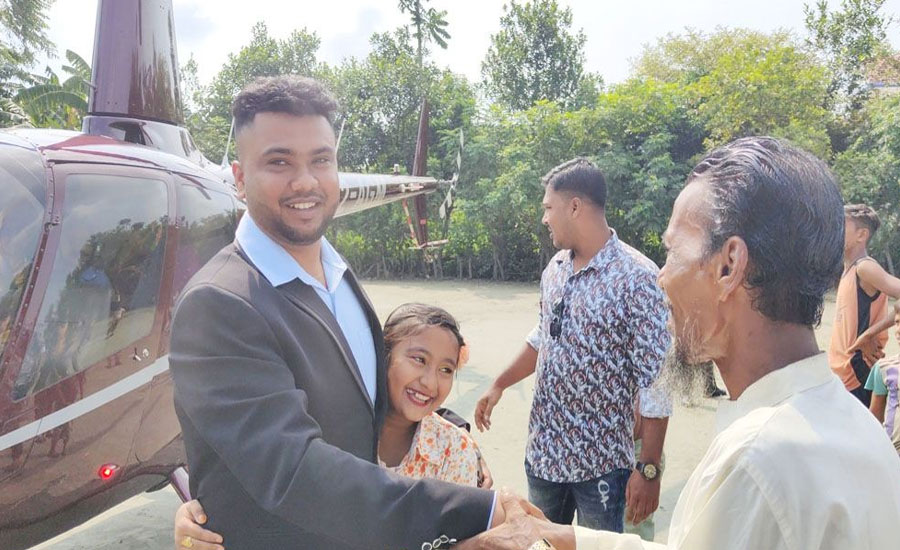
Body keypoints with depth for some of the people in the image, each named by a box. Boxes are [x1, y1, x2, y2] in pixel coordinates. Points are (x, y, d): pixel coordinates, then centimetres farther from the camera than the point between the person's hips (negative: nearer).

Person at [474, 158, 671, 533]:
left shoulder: (637, 278, -18)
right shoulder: (555, 268, 3)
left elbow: (655, 385, -17)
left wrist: (648, 468, -17)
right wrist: (500, 385, 20)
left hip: (600, 462, -6)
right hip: (544, 451, 6)